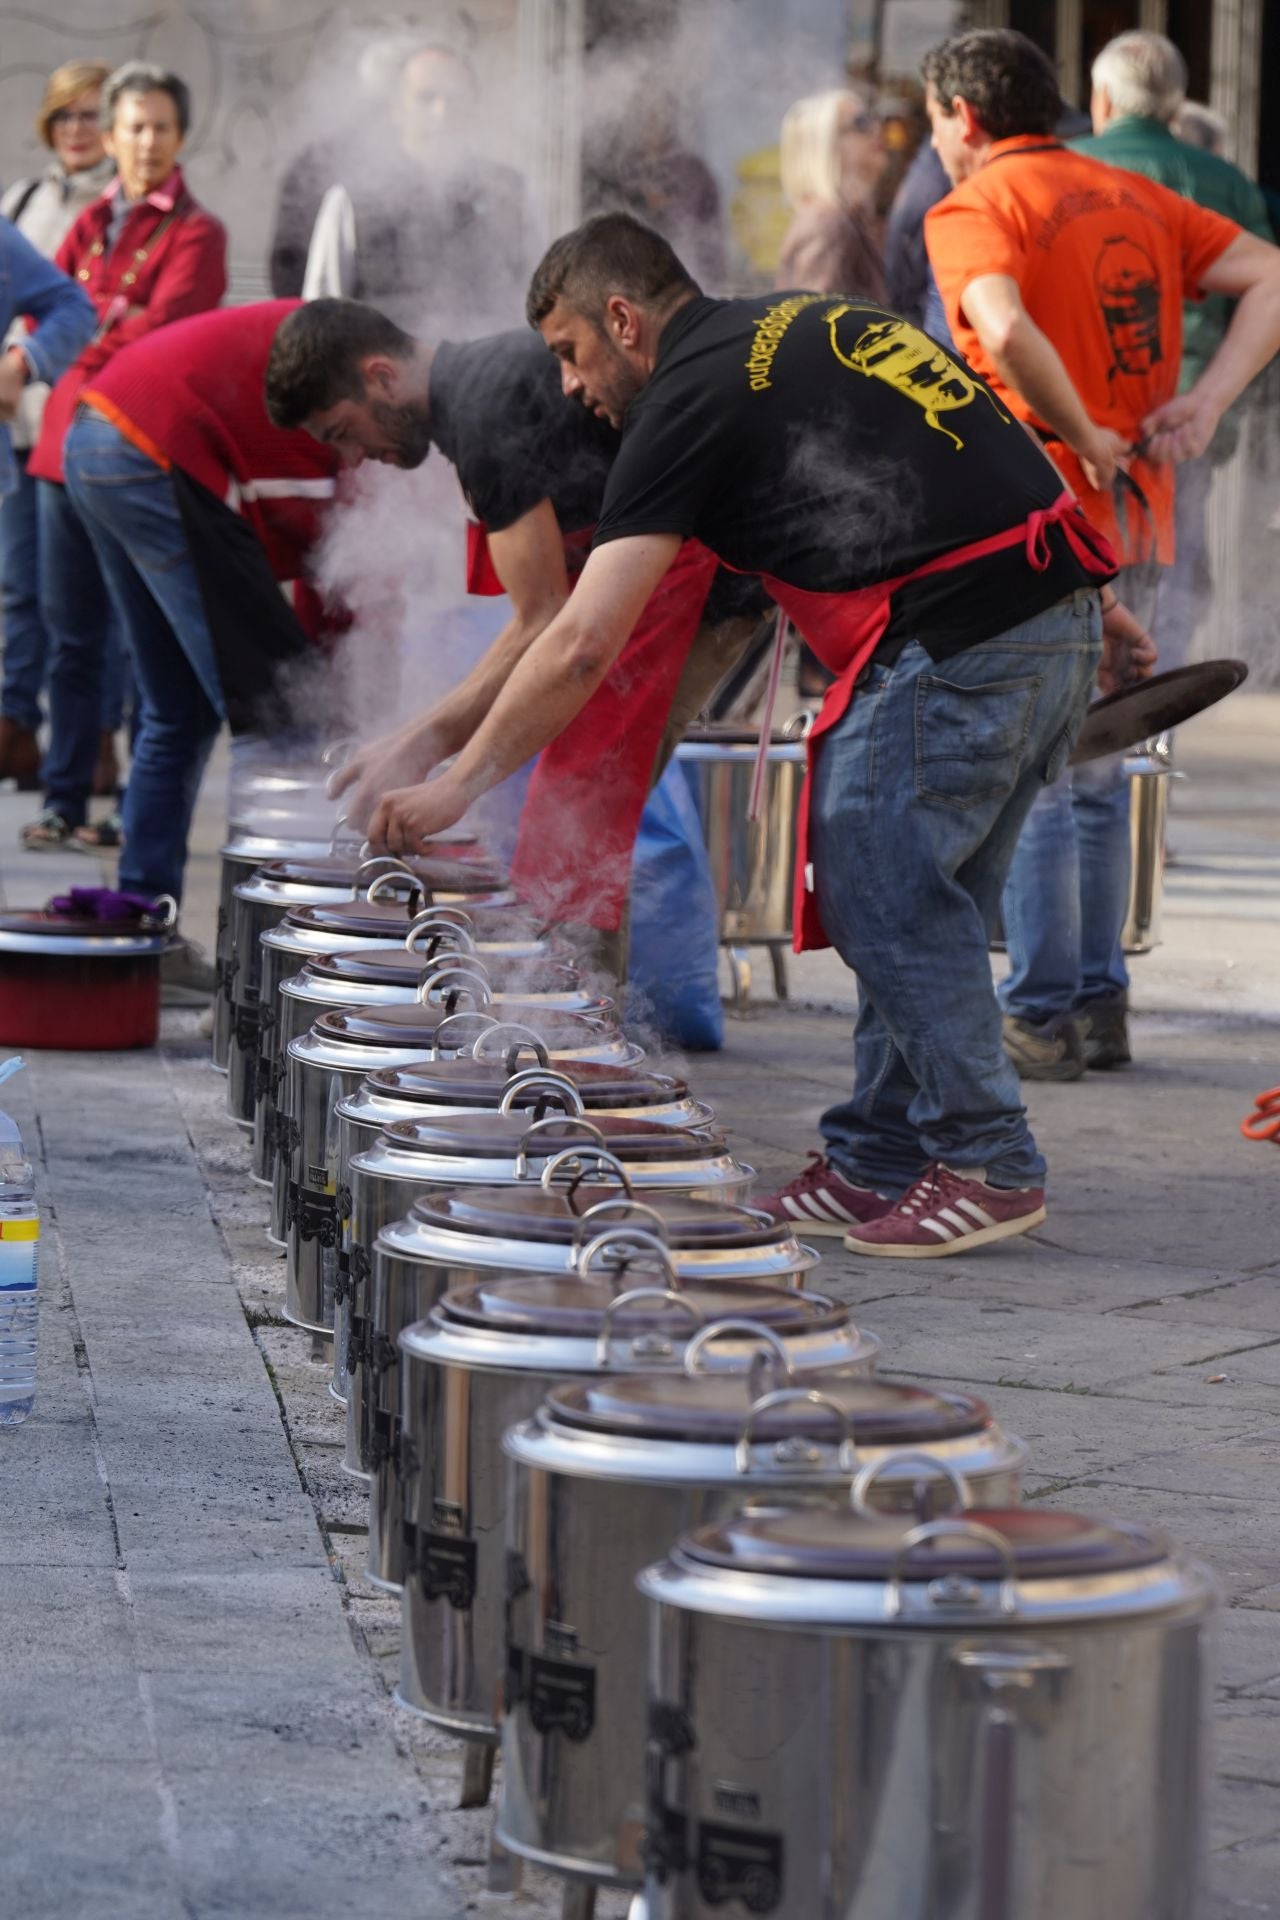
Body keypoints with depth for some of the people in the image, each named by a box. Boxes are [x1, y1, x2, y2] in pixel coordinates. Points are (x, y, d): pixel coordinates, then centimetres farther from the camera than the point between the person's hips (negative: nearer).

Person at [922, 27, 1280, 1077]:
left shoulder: (973, 211, -9)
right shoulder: (1134, 198, 13)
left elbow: (1006, 333, -28)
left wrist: (1087, 440, -17)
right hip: (1139, 524, 7)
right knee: (1096, 773, 17)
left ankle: (1039, 1019, 1)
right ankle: (1099, 1005, 20)